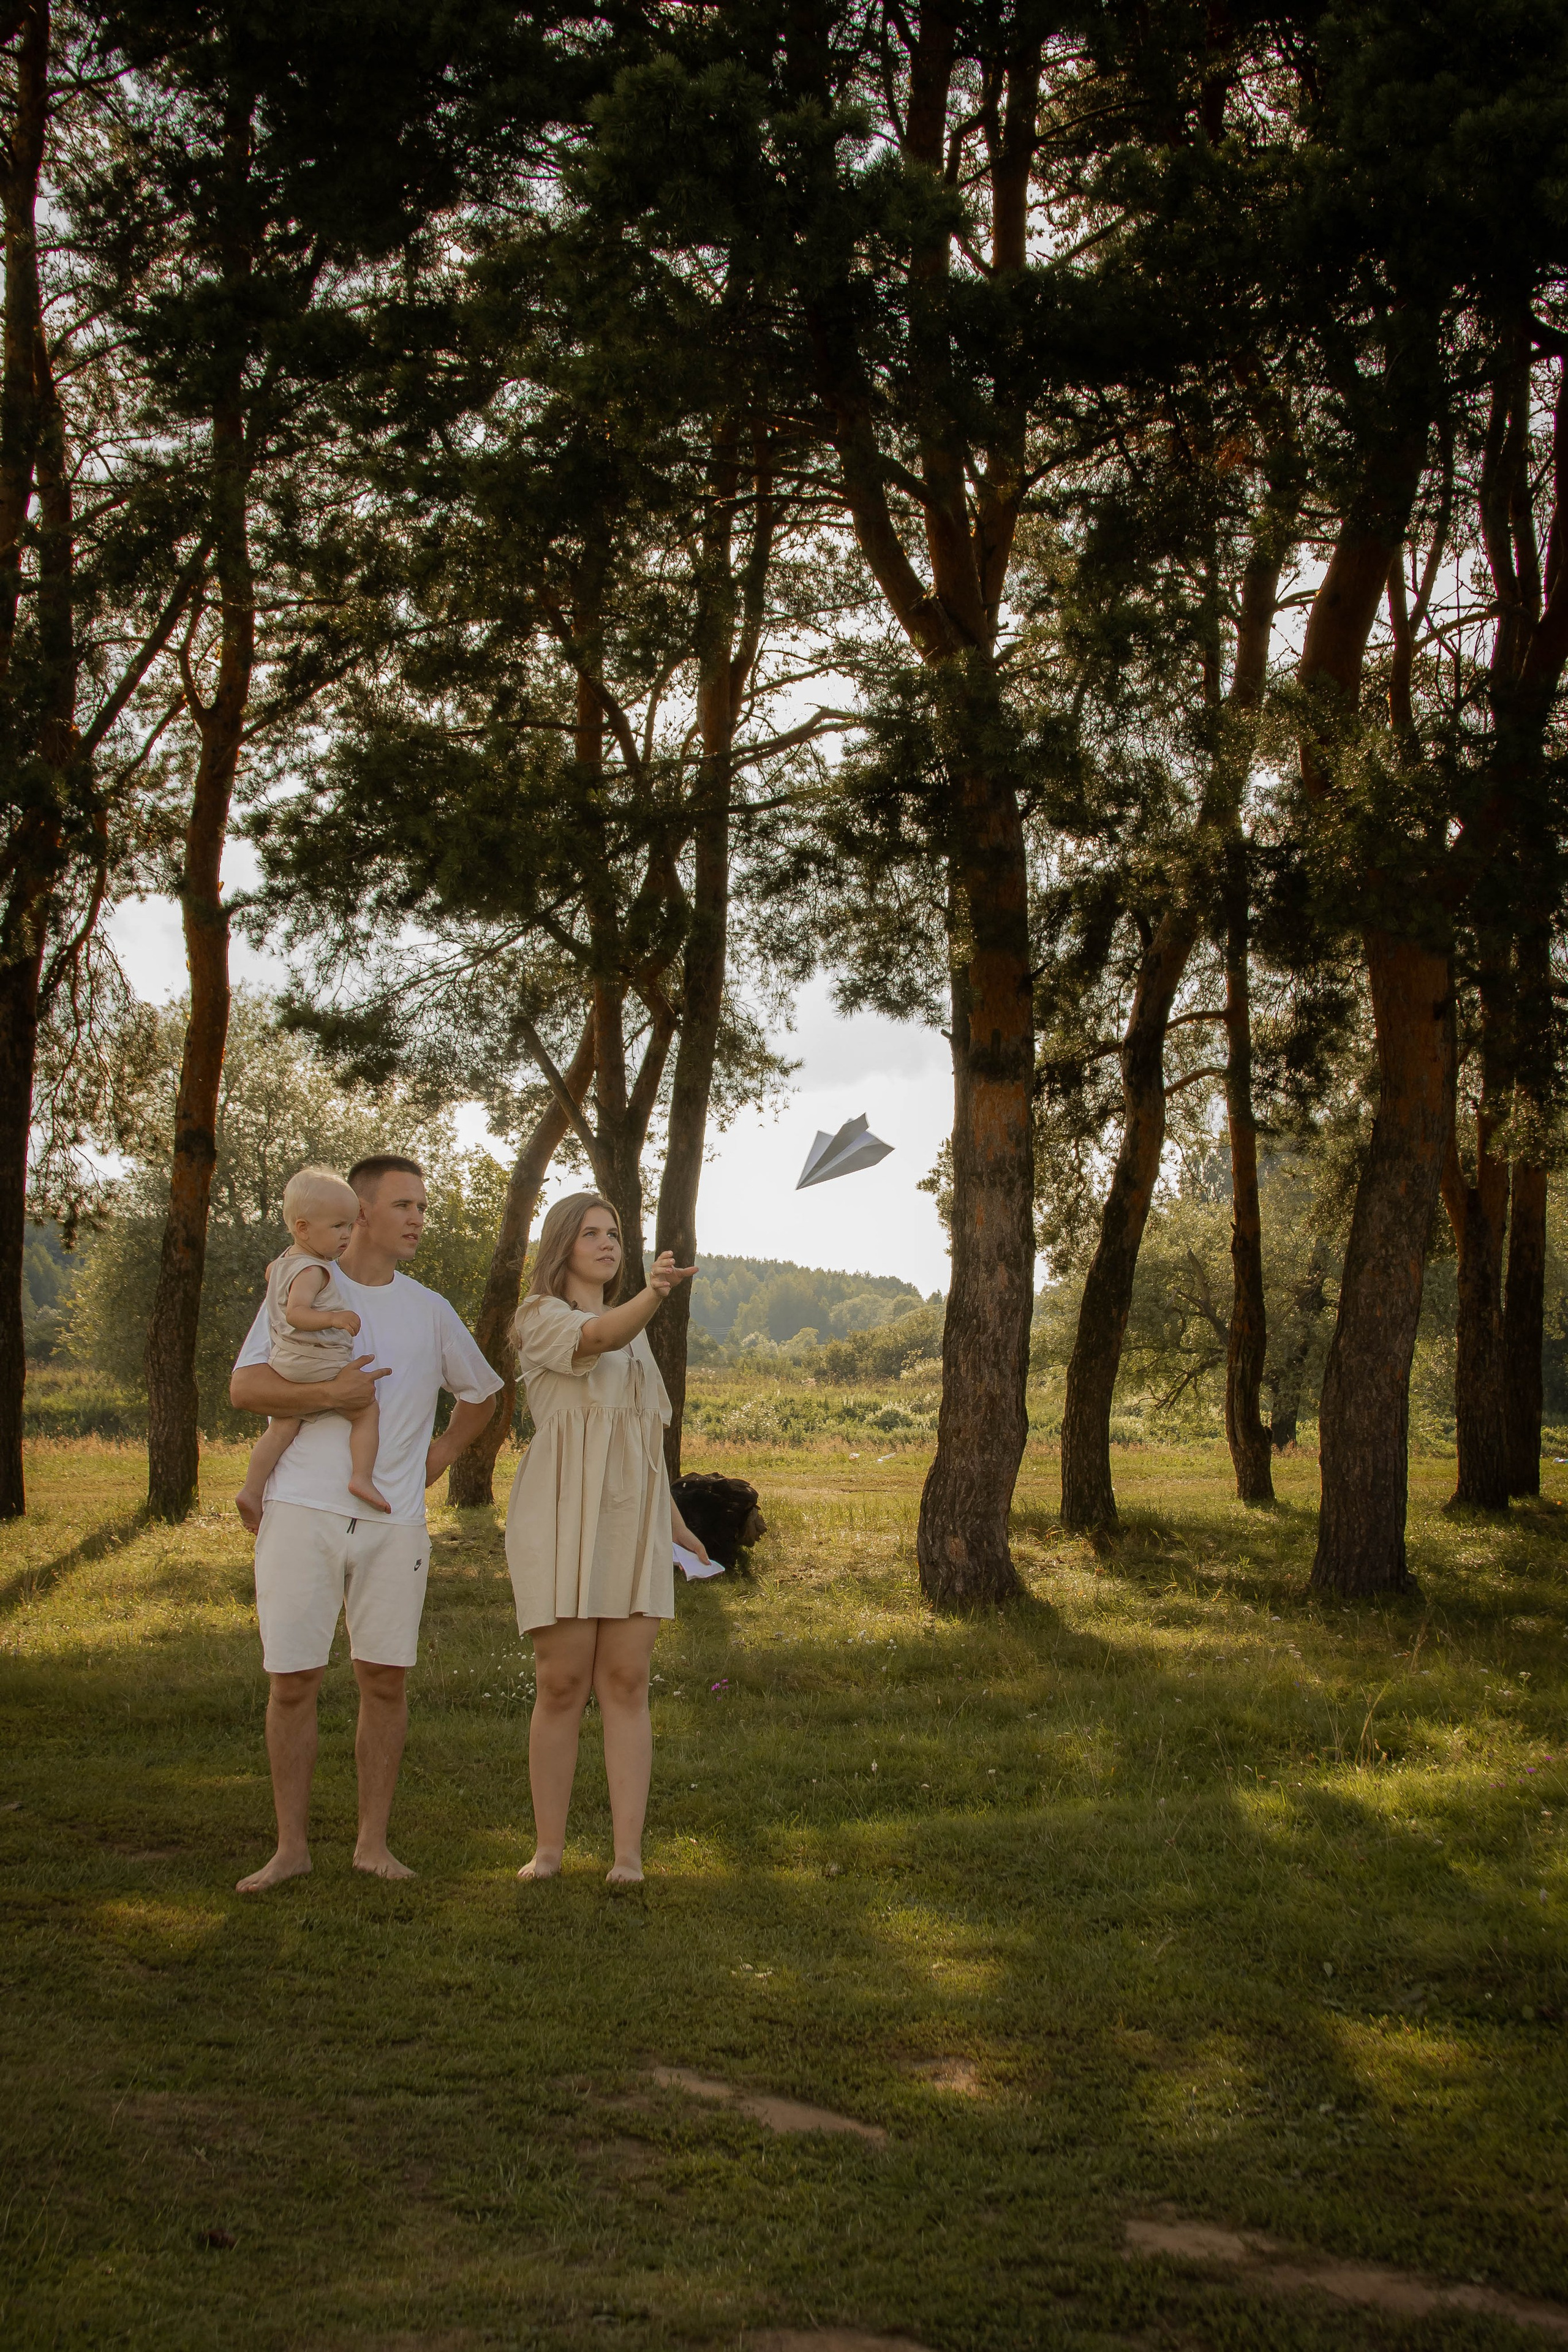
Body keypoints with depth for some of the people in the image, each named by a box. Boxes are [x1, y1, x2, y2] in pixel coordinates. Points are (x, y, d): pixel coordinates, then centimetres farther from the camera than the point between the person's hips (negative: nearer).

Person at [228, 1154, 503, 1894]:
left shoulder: (430, 1311, 13)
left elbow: (481, 1394, 28)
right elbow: (244, 1388, -7)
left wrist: (443, 1452, 14)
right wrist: (327, 1394, -19)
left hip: (393, 1520, 3)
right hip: (303, 1513, -2)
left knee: (385, 1680, 3)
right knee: (291, 1684, 0)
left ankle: (373, 1842, 14)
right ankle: (291, 1847, 10)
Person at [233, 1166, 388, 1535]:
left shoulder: (285, 1259, 12)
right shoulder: (313, 1270, -20)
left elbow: (271, 1272, 36)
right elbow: (295, 1313, -32)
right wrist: (333, 1318, -40)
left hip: (284, 1364, 9)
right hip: (319, 1366, -9)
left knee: (281, 1428, 11)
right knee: (367, 1410, 2)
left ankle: (252, 1491, 7)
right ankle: (362, 1477, -9)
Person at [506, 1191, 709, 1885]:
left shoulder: (634, 1332, 21)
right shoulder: (540, 1318, -1)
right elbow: (598, 1339, -24)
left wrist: (674, 1523, 24)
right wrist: (654, 1292, -44)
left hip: (632, 1521, 5)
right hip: (563, 1517, -5)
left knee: (626, 1682, -2)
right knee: (562, 1683, -4)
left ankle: (629, 1853, -4)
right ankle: (548, 1847, 8)